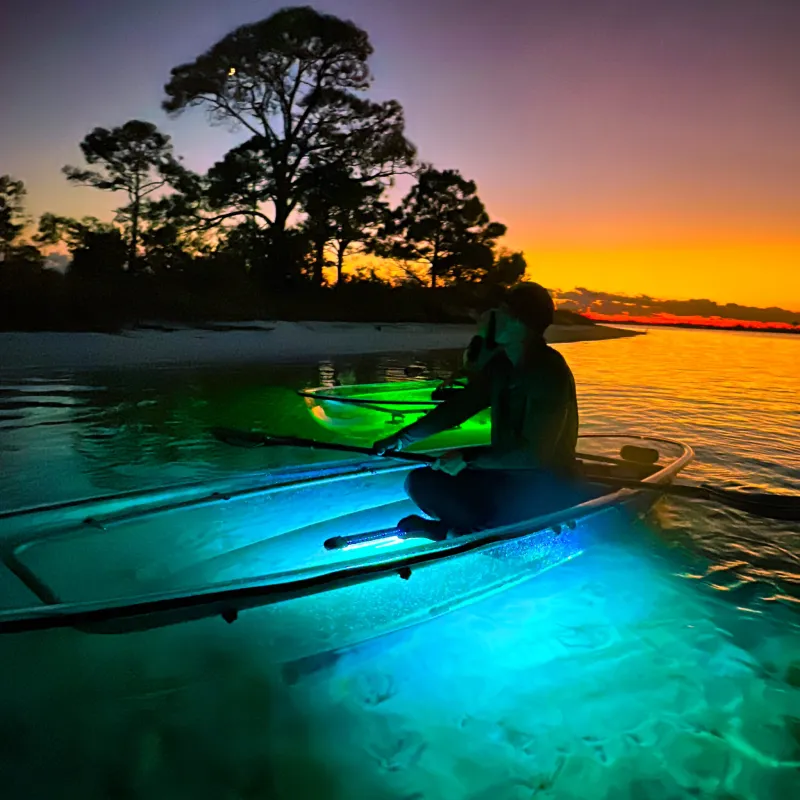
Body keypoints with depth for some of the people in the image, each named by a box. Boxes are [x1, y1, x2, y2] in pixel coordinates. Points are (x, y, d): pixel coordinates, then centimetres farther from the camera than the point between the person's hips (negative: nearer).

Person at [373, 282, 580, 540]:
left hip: (543, 490, -7)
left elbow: (534, 453, -25)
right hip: (507, 473, 8)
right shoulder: (501, 363, 3)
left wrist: (469, 458, -24)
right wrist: (402, 438, 5)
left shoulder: (550, 374, -21)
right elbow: (459, 406, 6)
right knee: (420, 482, -4)